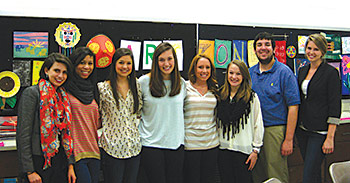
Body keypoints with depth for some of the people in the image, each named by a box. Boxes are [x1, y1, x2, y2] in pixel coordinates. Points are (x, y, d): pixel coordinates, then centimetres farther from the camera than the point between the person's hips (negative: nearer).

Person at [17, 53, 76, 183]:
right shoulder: (31, 93, -8)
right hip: (39, 161, -6)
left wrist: (70, 164, 8)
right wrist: (29, 171, -15)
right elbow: (23, 134, -12)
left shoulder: (63, 96, 11)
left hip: (60, 161, 6)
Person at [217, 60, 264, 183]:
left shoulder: (252, 97, -4)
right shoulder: (220, 95, 7)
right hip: (223, 149, 3)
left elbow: (258, 125, -3)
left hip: (243, 150, -3)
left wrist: (255, 150, -5)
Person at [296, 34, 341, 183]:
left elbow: (335, 107, -12)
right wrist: (296, 126, 14)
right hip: (302, 129, 7)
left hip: (320, 131, -6)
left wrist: (330, 138, -16)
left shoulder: (331, 72, -8)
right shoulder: (302, 71, 11)